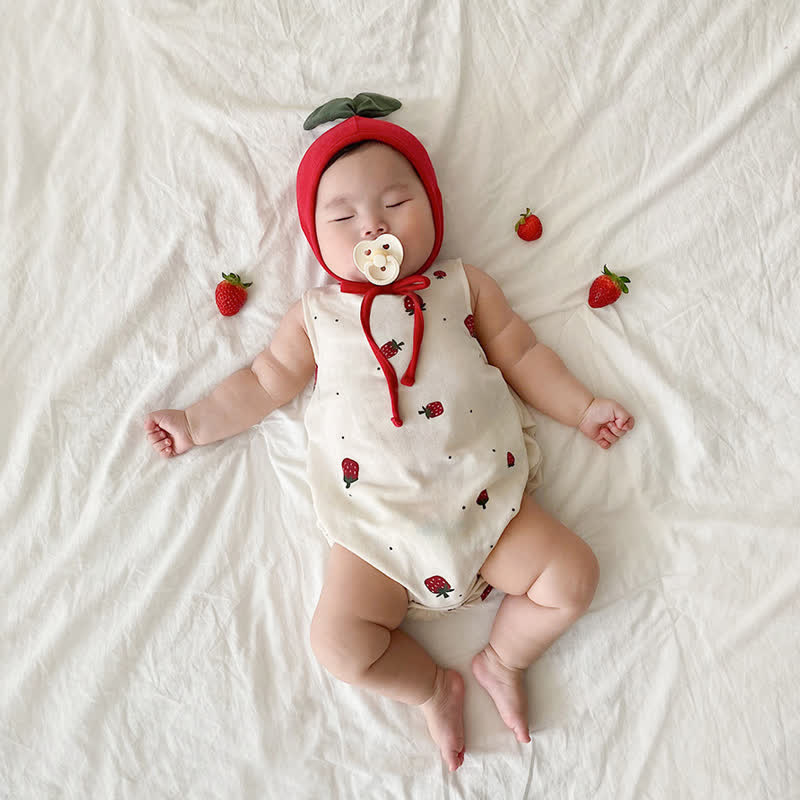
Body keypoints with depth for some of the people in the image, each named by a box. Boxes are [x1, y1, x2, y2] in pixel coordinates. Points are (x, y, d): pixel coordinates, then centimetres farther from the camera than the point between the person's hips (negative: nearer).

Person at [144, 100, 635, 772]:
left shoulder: (464, 286, 9)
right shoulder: (315, 315, 9)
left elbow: (521, 355, 13)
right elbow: (265, 382, 16)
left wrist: (583, 408, 8)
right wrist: (197, 424, 14)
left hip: (484, 497, 1)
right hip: (378, 528, 0)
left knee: (573, 576, -7)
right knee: (337, 639, -9)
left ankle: (503, 659, 19)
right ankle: (433, 686, 18)